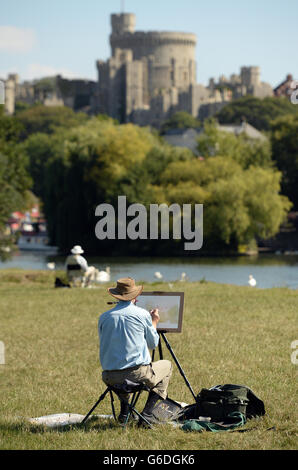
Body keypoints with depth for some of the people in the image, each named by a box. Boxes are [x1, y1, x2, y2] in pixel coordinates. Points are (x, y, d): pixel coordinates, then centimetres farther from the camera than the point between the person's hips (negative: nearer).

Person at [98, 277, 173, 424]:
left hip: (110, 377, 4)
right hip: (137, 372, -4)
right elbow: (153, 343, 9)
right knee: (167, 366, 24)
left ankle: (124, 411, 22)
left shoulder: (104, 317, 4)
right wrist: (154, 323, 27)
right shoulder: (142, 314, -3)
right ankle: (147, 413, 9)